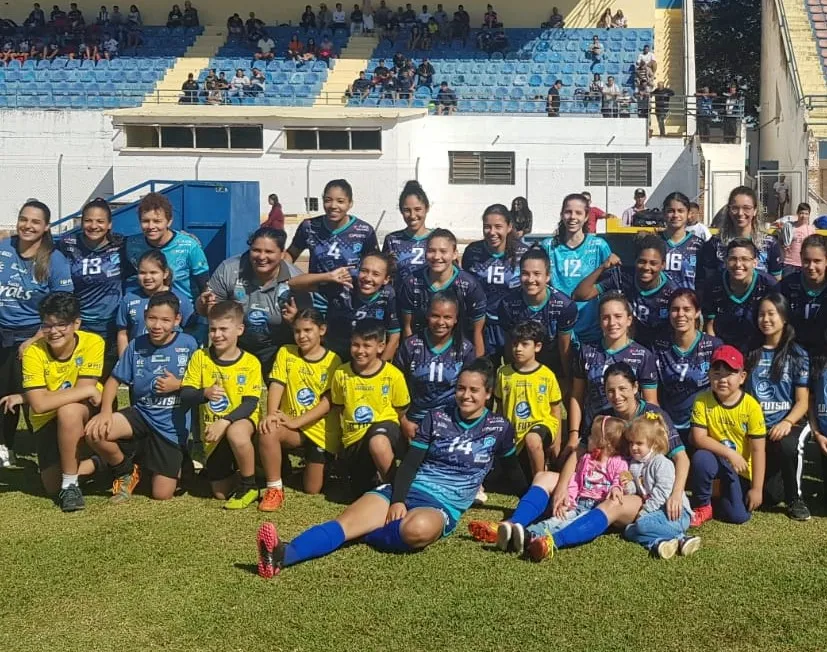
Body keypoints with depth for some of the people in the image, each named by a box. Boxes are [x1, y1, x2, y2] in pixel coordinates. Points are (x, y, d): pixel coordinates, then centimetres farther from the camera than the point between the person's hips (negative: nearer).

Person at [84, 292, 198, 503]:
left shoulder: (188, 344, -8)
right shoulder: (136, 345, -1)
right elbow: (115, 380, 3)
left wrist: (178, 385, -18)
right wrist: (106, 411, -14)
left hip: (172, 425, -2)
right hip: (141, 414, 3)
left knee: (162, 494, -8)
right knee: (95, 432, -27)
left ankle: (176, 466, 30)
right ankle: (126, 472, 4)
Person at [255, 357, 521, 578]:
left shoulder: (499, 428, 7)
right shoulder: (436, 419, 10)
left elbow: (513, 471, 23)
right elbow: (410, 463, 5)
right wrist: (398, 500, -11)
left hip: (445, 504, -2)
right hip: (408, 491, 2)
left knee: (417, 529, -42)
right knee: (348, 520, -27)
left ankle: (363, 533, -21)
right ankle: (284, 553, -49)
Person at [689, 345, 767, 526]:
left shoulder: (751, 406, -16)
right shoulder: (702, 401, -13)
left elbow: (758, 450, -14)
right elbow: (699, 438, -19)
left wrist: (756, 489, -15)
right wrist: (730, 454, -30)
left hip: (740, 469, 0)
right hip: (717, 461, 0)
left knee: (738, 516, -15)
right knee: (701, 458, -35)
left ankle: (724, 495, 22)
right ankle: (703, 506, -10)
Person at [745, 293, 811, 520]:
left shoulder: (797, 354, 2)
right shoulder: (751, 352, 8)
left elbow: (802, 401, -2)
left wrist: (787, 422, -21)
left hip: (788, 424, -2)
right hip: (756, 427, 2)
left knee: (787, 446, -39)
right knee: (769, 495, -11)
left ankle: (795, 499, -12)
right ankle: (781, 482, 28)